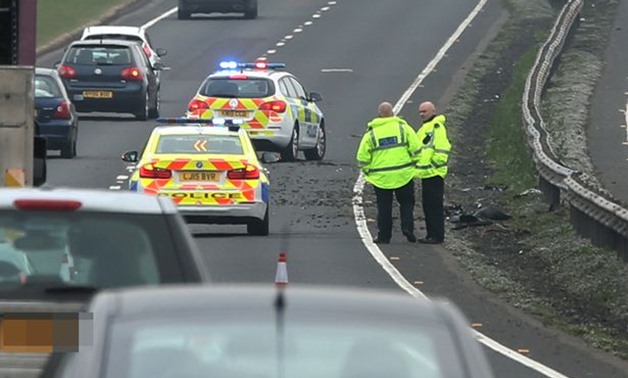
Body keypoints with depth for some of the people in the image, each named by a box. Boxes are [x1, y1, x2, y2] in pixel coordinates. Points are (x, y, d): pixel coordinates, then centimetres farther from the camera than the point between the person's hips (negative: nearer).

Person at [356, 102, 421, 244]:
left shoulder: (371, 134, 0)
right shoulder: (403, 128, -1)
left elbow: (362, 157, 0)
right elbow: (415, 149, -3)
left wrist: (367, 171, 14)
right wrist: (412, 164, 11)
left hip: (380, 178, 0)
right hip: (403, 175, 0)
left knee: (384, 207, 8)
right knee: (406, 202, 14)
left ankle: (384, 236, 9)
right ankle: (407, 226, -4)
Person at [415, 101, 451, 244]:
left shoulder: (437, 127, -12)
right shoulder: (425, 128, 21)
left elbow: (441, 150, -19)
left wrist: (434, 165, -18)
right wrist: (418, 168, 22)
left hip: (434, 173, -11)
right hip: (426, 173, 11)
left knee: (434, 205, -9)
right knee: (427, 205, 13)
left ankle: (437, 235, -8)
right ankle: (431, 234, 18)